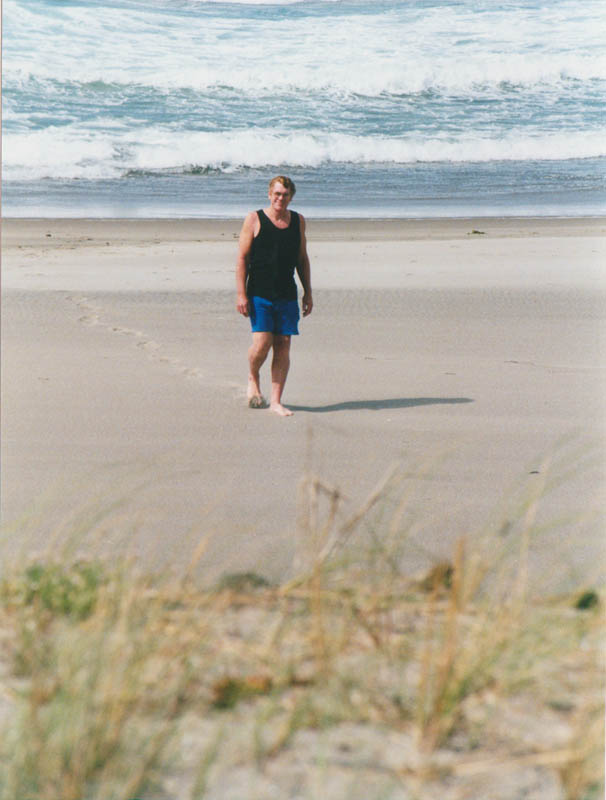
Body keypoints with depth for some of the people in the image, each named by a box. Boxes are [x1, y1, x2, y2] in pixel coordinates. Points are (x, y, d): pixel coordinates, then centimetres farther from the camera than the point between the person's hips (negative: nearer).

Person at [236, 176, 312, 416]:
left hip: (287, 295, 4)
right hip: (259, 294, -3)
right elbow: (242, 258, -2)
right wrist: (241, 294, -9)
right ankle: (253, 379, 19)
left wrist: (308, 292, 15)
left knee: (283, 346, 0)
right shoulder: (254, 219, -1)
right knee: (262, 343, -12)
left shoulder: (298, 221, 11)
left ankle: (276, 400, 6)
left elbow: (302, 259, 19)